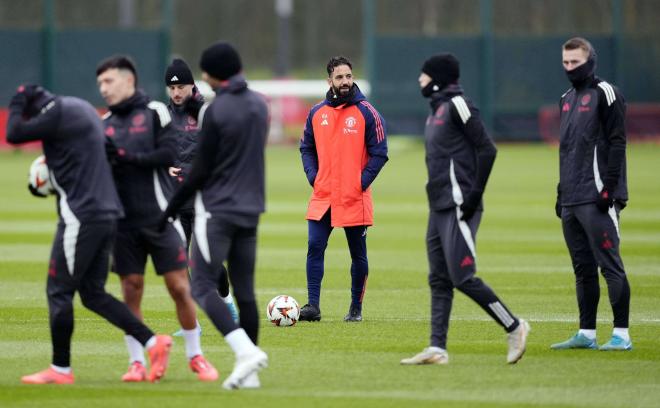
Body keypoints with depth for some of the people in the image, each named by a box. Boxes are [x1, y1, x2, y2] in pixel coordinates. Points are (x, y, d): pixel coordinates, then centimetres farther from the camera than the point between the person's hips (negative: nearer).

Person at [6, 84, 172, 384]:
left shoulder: (58, 113, -12)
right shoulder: (80, 108, 18)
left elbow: (14, 134, -10)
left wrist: (18, 101, 4)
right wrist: (48, 179, 17)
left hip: (82, 214, -9)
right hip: (107, 214, 9)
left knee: (59, 291, 0)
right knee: (93, 293, 12)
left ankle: (60, 369, 5)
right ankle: (152, 342, 4)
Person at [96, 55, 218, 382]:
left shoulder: (154, 112, -1)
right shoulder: (104, 124, 12)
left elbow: (168, 153, -12)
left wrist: (126, 157, -17)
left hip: (159, 216, -3)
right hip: (123, 220, 4)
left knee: (179, 286, -2)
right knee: (131, 291, 2)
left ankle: (195, 356, 11)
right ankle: (137, 362, 9)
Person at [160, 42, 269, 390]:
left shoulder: (215, 111, -15)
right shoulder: (259, 105, 7)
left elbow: (201, 169, -13)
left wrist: (173, 207, -3)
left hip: (217, 210, -7)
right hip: (250, 209, 7)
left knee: (203, 287, -4)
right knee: (244, 290, 8)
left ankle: (246, 350, -22)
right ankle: (248, 373, 6)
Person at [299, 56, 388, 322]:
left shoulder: (366, 112, -5)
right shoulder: (317, 113, 6)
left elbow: (379, 153, -4)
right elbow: (307, 148, 16)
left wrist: (363, 181, -12)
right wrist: (312, 176, 1)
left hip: (355, 198, -3)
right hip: (322, 196, 3)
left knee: (358, 254, 7)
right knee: (314, 247, -9)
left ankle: (356, 308, 19)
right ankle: (313, 305, -8)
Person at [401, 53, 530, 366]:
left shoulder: (457, 105, -11)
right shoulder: (438, 108, 17)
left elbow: (487, 149, -16)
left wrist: (474, 196, -19)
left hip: (458, 207, -10)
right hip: (439, 207, 10)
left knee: (462, 277, -11)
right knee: (439, 280, 6)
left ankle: (514, 328, 0)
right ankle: (437, 348, 5)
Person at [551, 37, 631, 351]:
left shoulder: (605, 94, -6)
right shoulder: (567, 99, 19)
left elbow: (617, 144, -12)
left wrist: (608, 188, -18)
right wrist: (562, 193, 19)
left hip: (596, 199, -8)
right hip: (571, 201, 8)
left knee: (610, 266, -8)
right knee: (583, 269, 9)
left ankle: (621, 334, -8)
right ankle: (586, 333, 13)